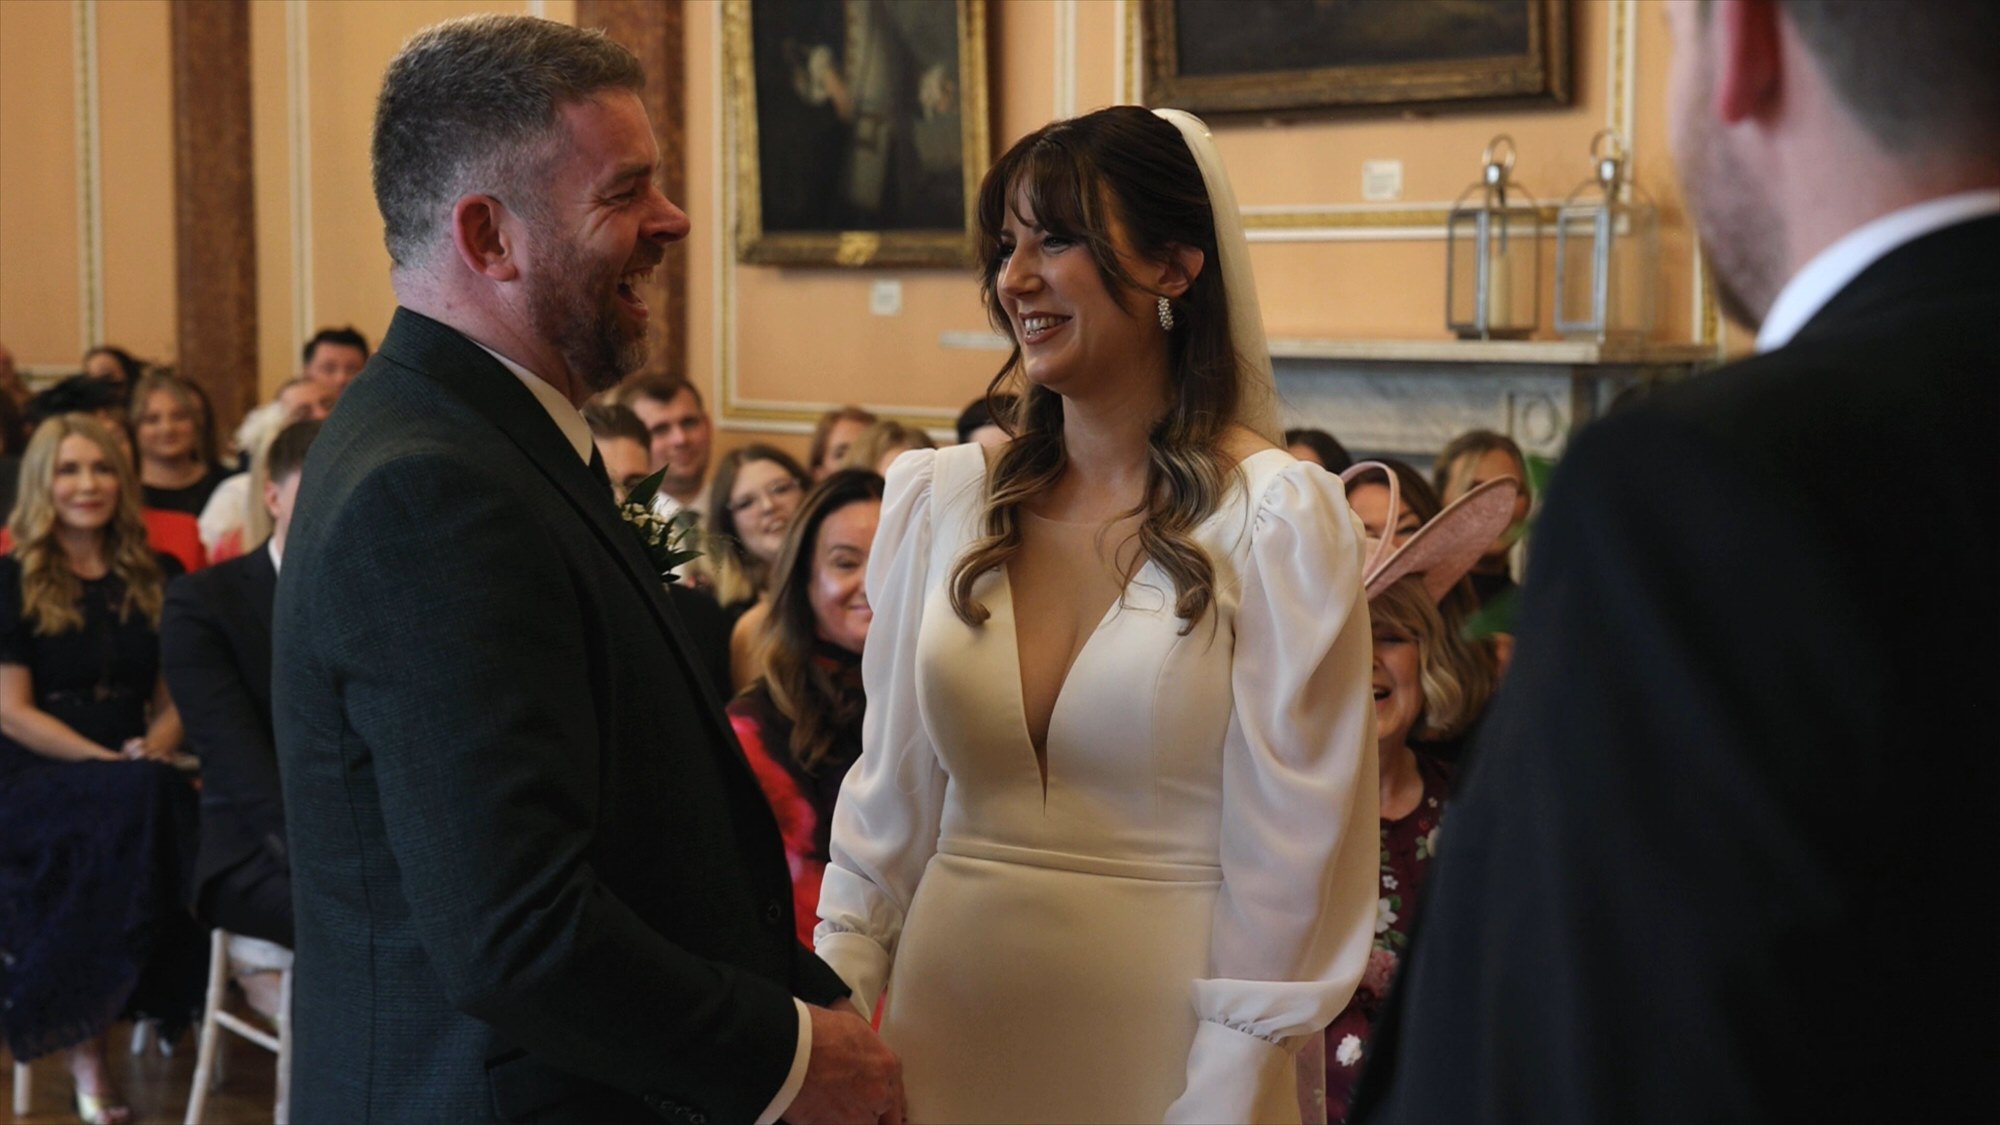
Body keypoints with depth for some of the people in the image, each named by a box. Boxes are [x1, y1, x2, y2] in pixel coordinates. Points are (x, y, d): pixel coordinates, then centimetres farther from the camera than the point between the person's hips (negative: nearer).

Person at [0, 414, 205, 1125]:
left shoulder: (155, 579, 16)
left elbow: (174, 695, 16)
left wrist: (155, 749, -7)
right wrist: (112, 763, -14)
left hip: (129, 773, 4)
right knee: (136, 805, -36)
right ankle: (86, 1045, -29)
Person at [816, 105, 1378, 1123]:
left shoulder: (1278, 521, -11)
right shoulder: (941, 498, 2)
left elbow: (1287, 860, -11)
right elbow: (890, 799, 6)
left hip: (1164, 1037, -4)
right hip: (951, 1026, 4)